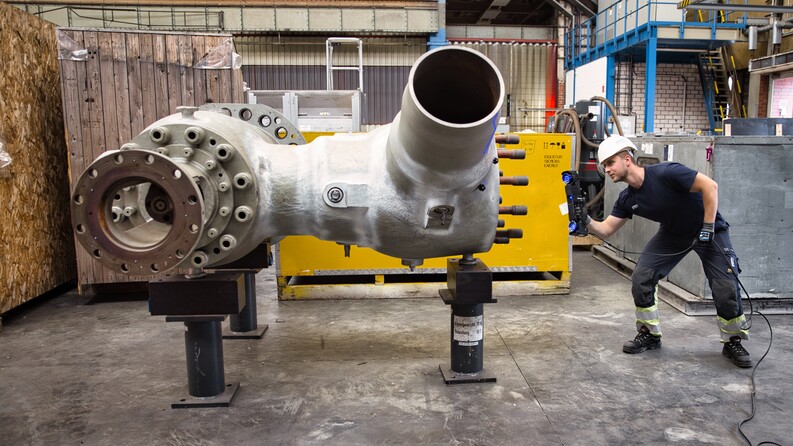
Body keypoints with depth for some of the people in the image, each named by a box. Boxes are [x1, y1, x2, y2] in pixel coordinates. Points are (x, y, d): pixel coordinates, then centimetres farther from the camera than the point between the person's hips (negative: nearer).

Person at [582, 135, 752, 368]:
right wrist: (587, 222, -26)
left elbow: (710, 186, -29)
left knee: (726, 289, -13)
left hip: (708, 230, -6)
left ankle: (733, 342, 13)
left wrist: (708, 227, -27)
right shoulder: (627, 199, -8)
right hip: (672, 233, 6)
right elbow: (606, 230, -7)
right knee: (641, 277, -8)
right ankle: (650, 335, 9)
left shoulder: (665, 173, -29)